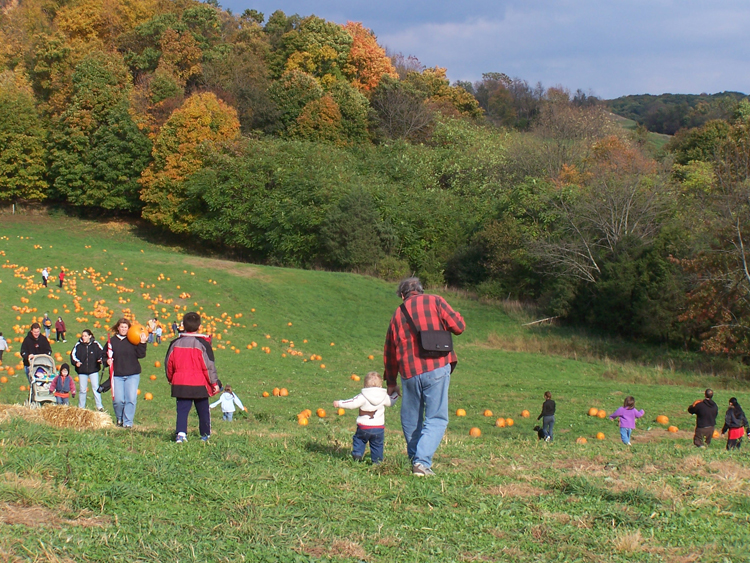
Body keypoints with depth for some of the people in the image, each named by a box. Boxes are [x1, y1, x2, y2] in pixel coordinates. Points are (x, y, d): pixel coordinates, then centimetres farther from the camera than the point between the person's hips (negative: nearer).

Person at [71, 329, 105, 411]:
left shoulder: (95, 344, -3)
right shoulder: (78, 345, 0)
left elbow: (102, 352, 0)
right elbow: (73, 354, -1)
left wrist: (101, 359, -19)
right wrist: (76, 362, -18)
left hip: (93, 370, -2)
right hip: (82, 371, 2)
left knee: (96, 388, -4)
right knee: (82, 390, 10)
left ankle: (99, 406, 1)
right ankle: (81, 407, 21)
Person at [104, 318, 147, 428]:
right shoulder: (112, 341, 6)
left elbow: (141, 355, -6)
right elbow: (105, 356, 13)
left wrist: (142, 343, -15)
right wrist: (107, 361, -7)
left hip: (133, 375, -1)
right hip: (117, 375, 1)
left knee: (131, 399, -7)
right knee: (118, 400, -4)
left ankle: (128, 422, 3)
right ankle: (119, 418, 22)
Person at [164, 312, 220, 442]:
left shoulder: (175, 343, 4)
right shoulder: (203, 343, -8)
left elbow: (168, 363, 12)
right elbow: (209, 365, -8)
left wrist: (170, 379, 27)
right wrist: (215, 383, 0)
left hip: (180, 384, 3)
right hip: (199, 385, -3)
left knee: (182, 410, 3)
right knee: (203, 410, 10)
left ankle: (180, 433, -14)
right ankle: (205, 435, 17)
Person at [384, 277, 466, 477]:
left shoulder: (398, 314, 17)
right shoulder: (434, 301, 4)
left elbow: (389, 353, 22)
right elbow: (458, 326, -4)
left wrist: (391, 382, 33)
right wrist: (455, 316, 20)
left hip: (409, 372, 3)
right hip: (436, 368, -3)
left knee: (411, 420, 18)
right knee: (436, 419, -1)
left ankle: (415, 459, 27)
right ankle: (422, 461, -15)